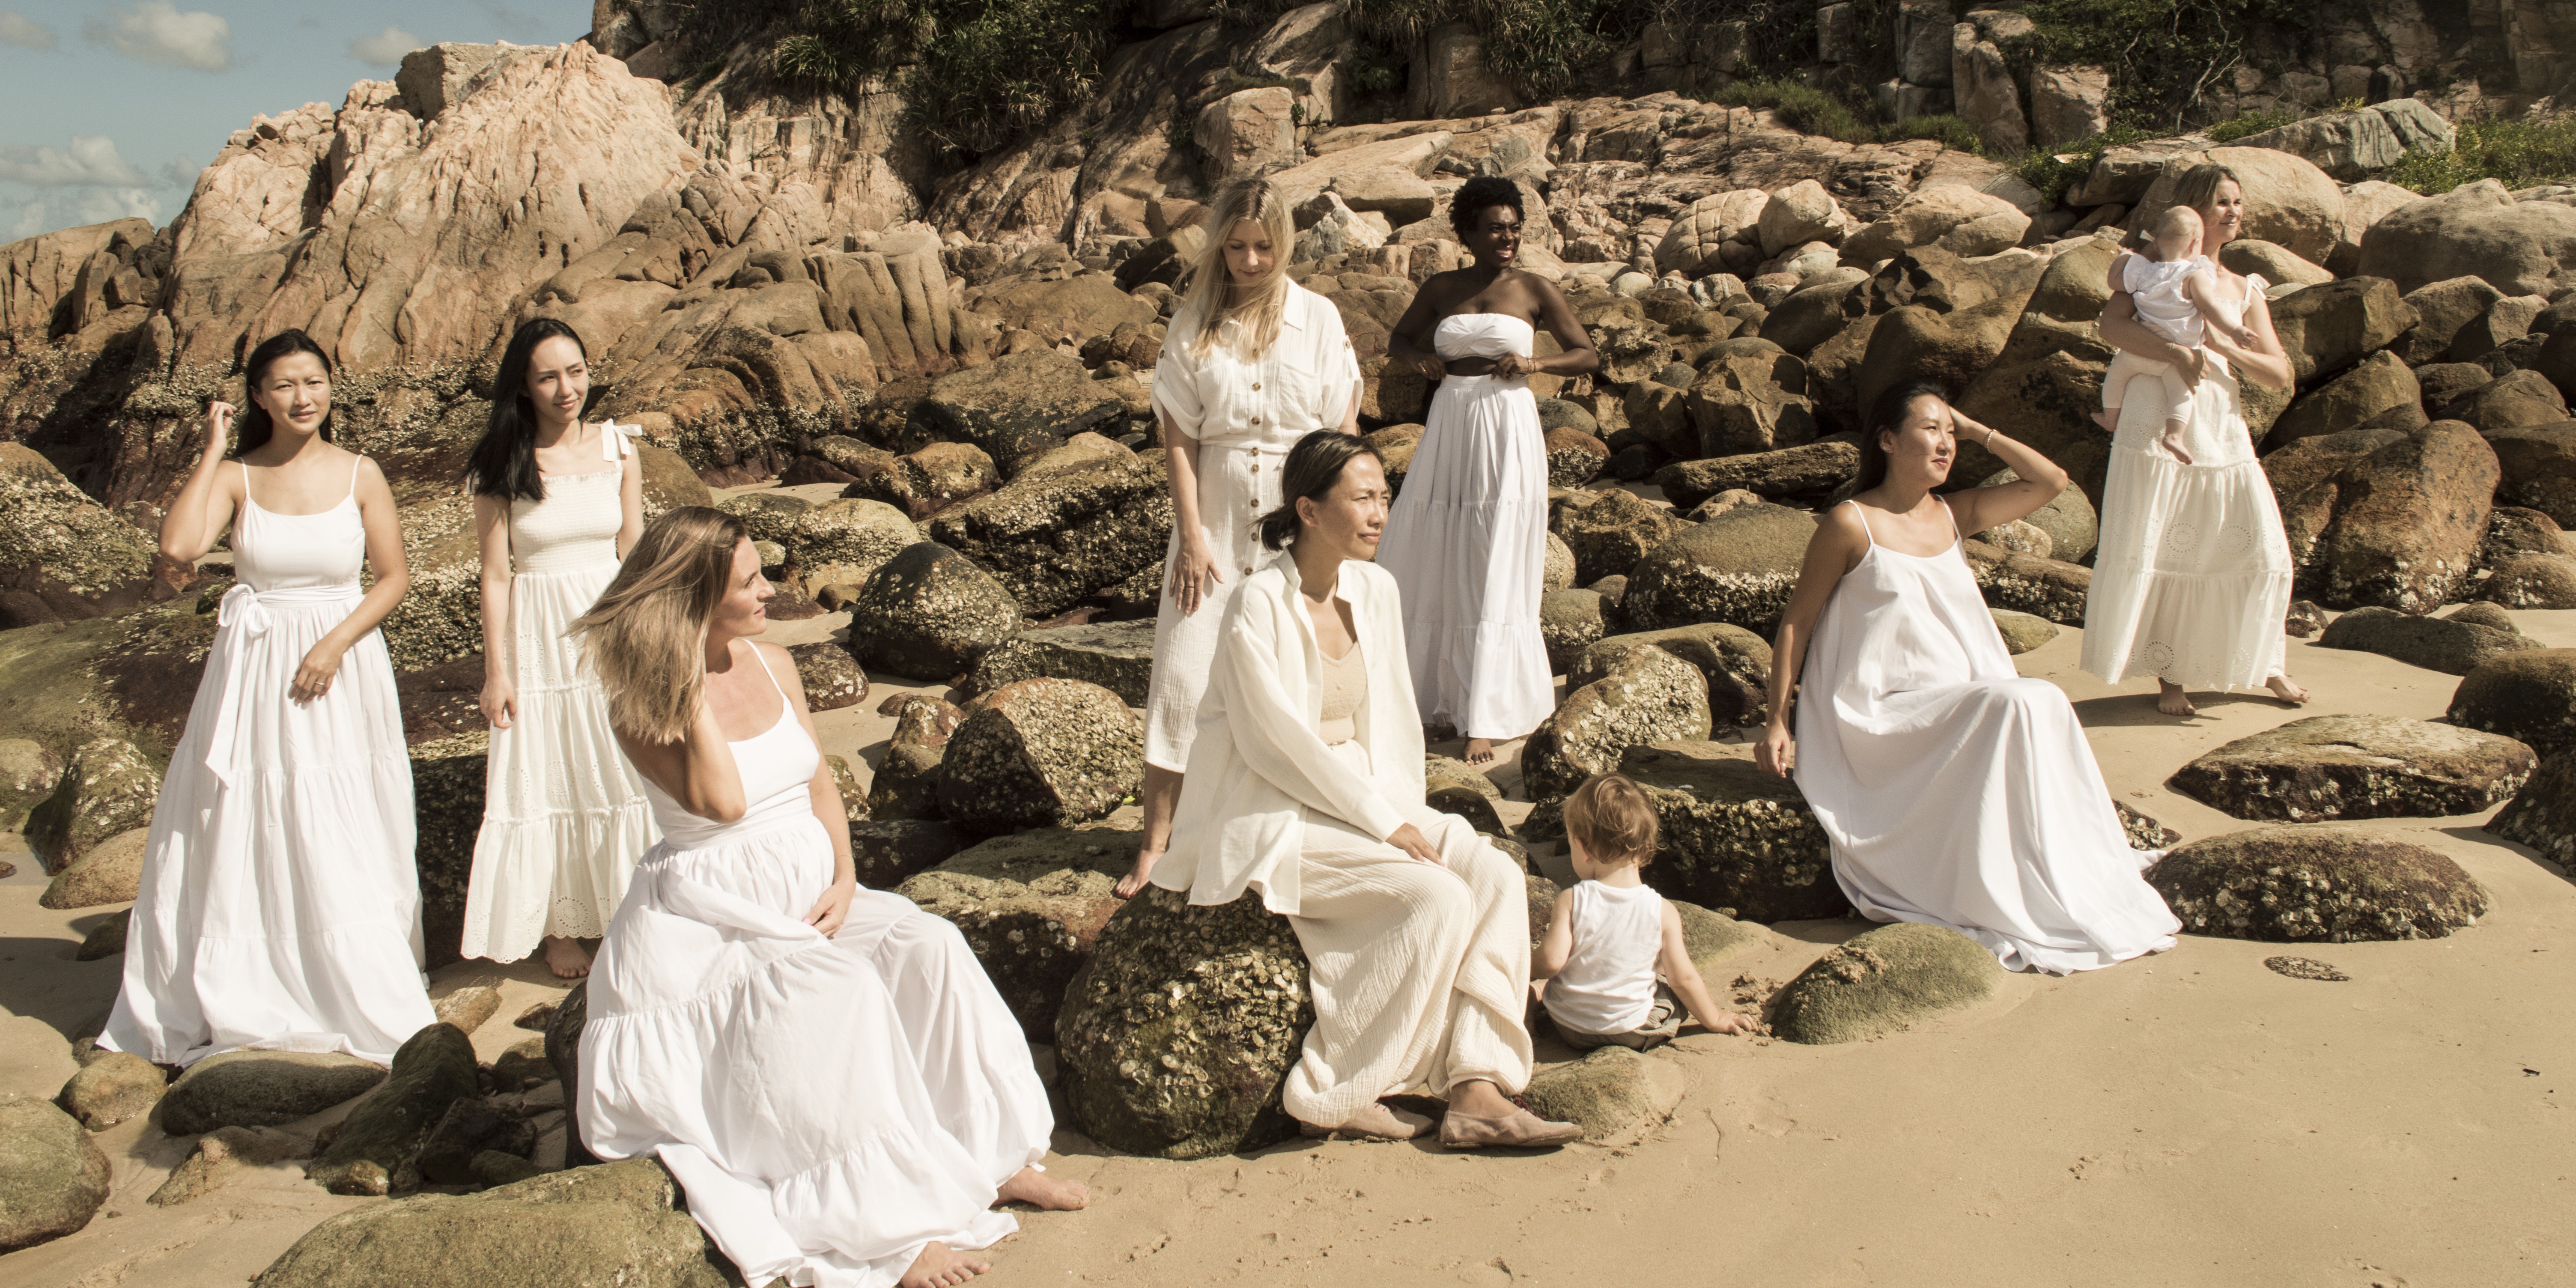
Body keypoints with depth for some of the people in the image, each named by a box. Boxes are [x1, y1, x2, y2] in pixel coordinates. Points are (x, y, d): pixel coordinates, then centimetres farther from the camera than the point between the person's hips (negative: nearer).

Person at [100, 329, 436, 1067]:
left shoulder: (359, 475, -1)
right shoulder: (236, 476, -2)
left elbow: (394, 577, 1)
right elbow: (179, 545, -19)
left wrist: (336, 643, -12)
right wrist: (211, 452, -11)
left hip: (343, 668, -1)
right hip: (255, 672, 1)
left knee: (343, 845, 5)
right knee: (245, 833, 7)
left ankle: (365, 997, 20)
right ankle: (249, 997, 23)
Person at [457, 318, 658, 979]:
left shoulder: (618, 450, -1)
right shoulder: (502, 465, -6)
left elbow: (633, 554, 4)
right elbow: (496, 574, -5)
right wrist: (496, 671, -6)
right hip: (537, 633, -2)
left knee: (620, 770, 7)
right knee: (545, 776, 7)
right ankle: (559, 927, 19)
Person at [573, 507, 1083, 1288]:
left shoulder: (773, 665, 5)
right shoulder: (641, 705, -13)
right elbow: (721, 803, -27)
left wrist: (844, 878, -4)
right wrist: (692, 689, -23)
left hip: (808, 892, 6)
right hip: (713, 919, -6)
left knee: (928, 948, -19)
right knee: (838, 990, -31)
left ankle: (993, 1158, -11)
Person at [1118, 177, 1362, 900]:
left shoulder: (1318, 319, 0)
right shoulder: (1195, 325, 0)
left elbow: (1344, 433, 1)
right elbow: (1179, 437, -1)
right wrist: (1191, 535, -8)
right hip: (1216, 519, 1)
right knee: (1183, 670, -2)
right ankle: (1157, 838, 6)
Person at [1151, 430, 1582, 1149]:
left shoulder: (1376, 591, 5)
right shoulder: (1260, 604, -16)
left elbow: (1394, 720, 12)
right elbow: (1277, 743, -19)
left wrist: (1409, 817, -1)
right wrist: (1387, 826, -17)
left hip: (1366, 799, 7)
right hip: (1275, 823, -7)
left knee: (1495, 877, -13)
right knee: (1436, 897, -24)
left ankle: (1475, 1095, -15)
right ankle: (1335, 1098, -12)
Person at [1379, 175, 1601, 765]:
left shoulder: (1536, 290, -1)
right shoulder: (1440, 289, 7)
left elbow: (1589, 354, 3)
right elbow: (1399, 341, 21)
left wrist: (1535, 364, -14)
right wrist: (1422, 358, -1)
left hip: (1507, 433, -3)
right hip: (1448, 428, 3)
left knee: (1495, 573, -2)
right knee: (1435, 564, 8)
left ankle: (1484, 716, 3)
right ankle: (1438, 691, 24)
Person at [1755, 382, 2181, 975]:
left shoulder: (1953, 515, 13)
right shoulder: (1851, 523, -5)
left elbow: (2051, 481, 9)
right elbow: (1796, 623, -3)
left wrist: (1976, 430, 6)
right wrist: (1777, 722, -8)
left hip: (1962, 707, 6)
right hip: (1883, 717, -6)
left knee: (2048, 704, -25)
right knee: (2015, 706, -29)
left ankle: (2086, 884, -19)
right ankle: (2013, 907, -24)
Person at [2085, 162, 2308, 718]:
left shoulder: (2245, 291, 15)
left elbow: (2280, 374, 7)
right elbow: (2112, 325, -14)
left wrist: (2223, 346, -9)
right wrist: (2176, 352, -24)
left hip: (2222, 435, 4)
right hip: (2156, 427, -4)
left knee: (2264, 552, 3)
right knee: (2152, 553, -3)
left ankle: (2267, 664, 22)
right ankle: (2169, 676, 9)